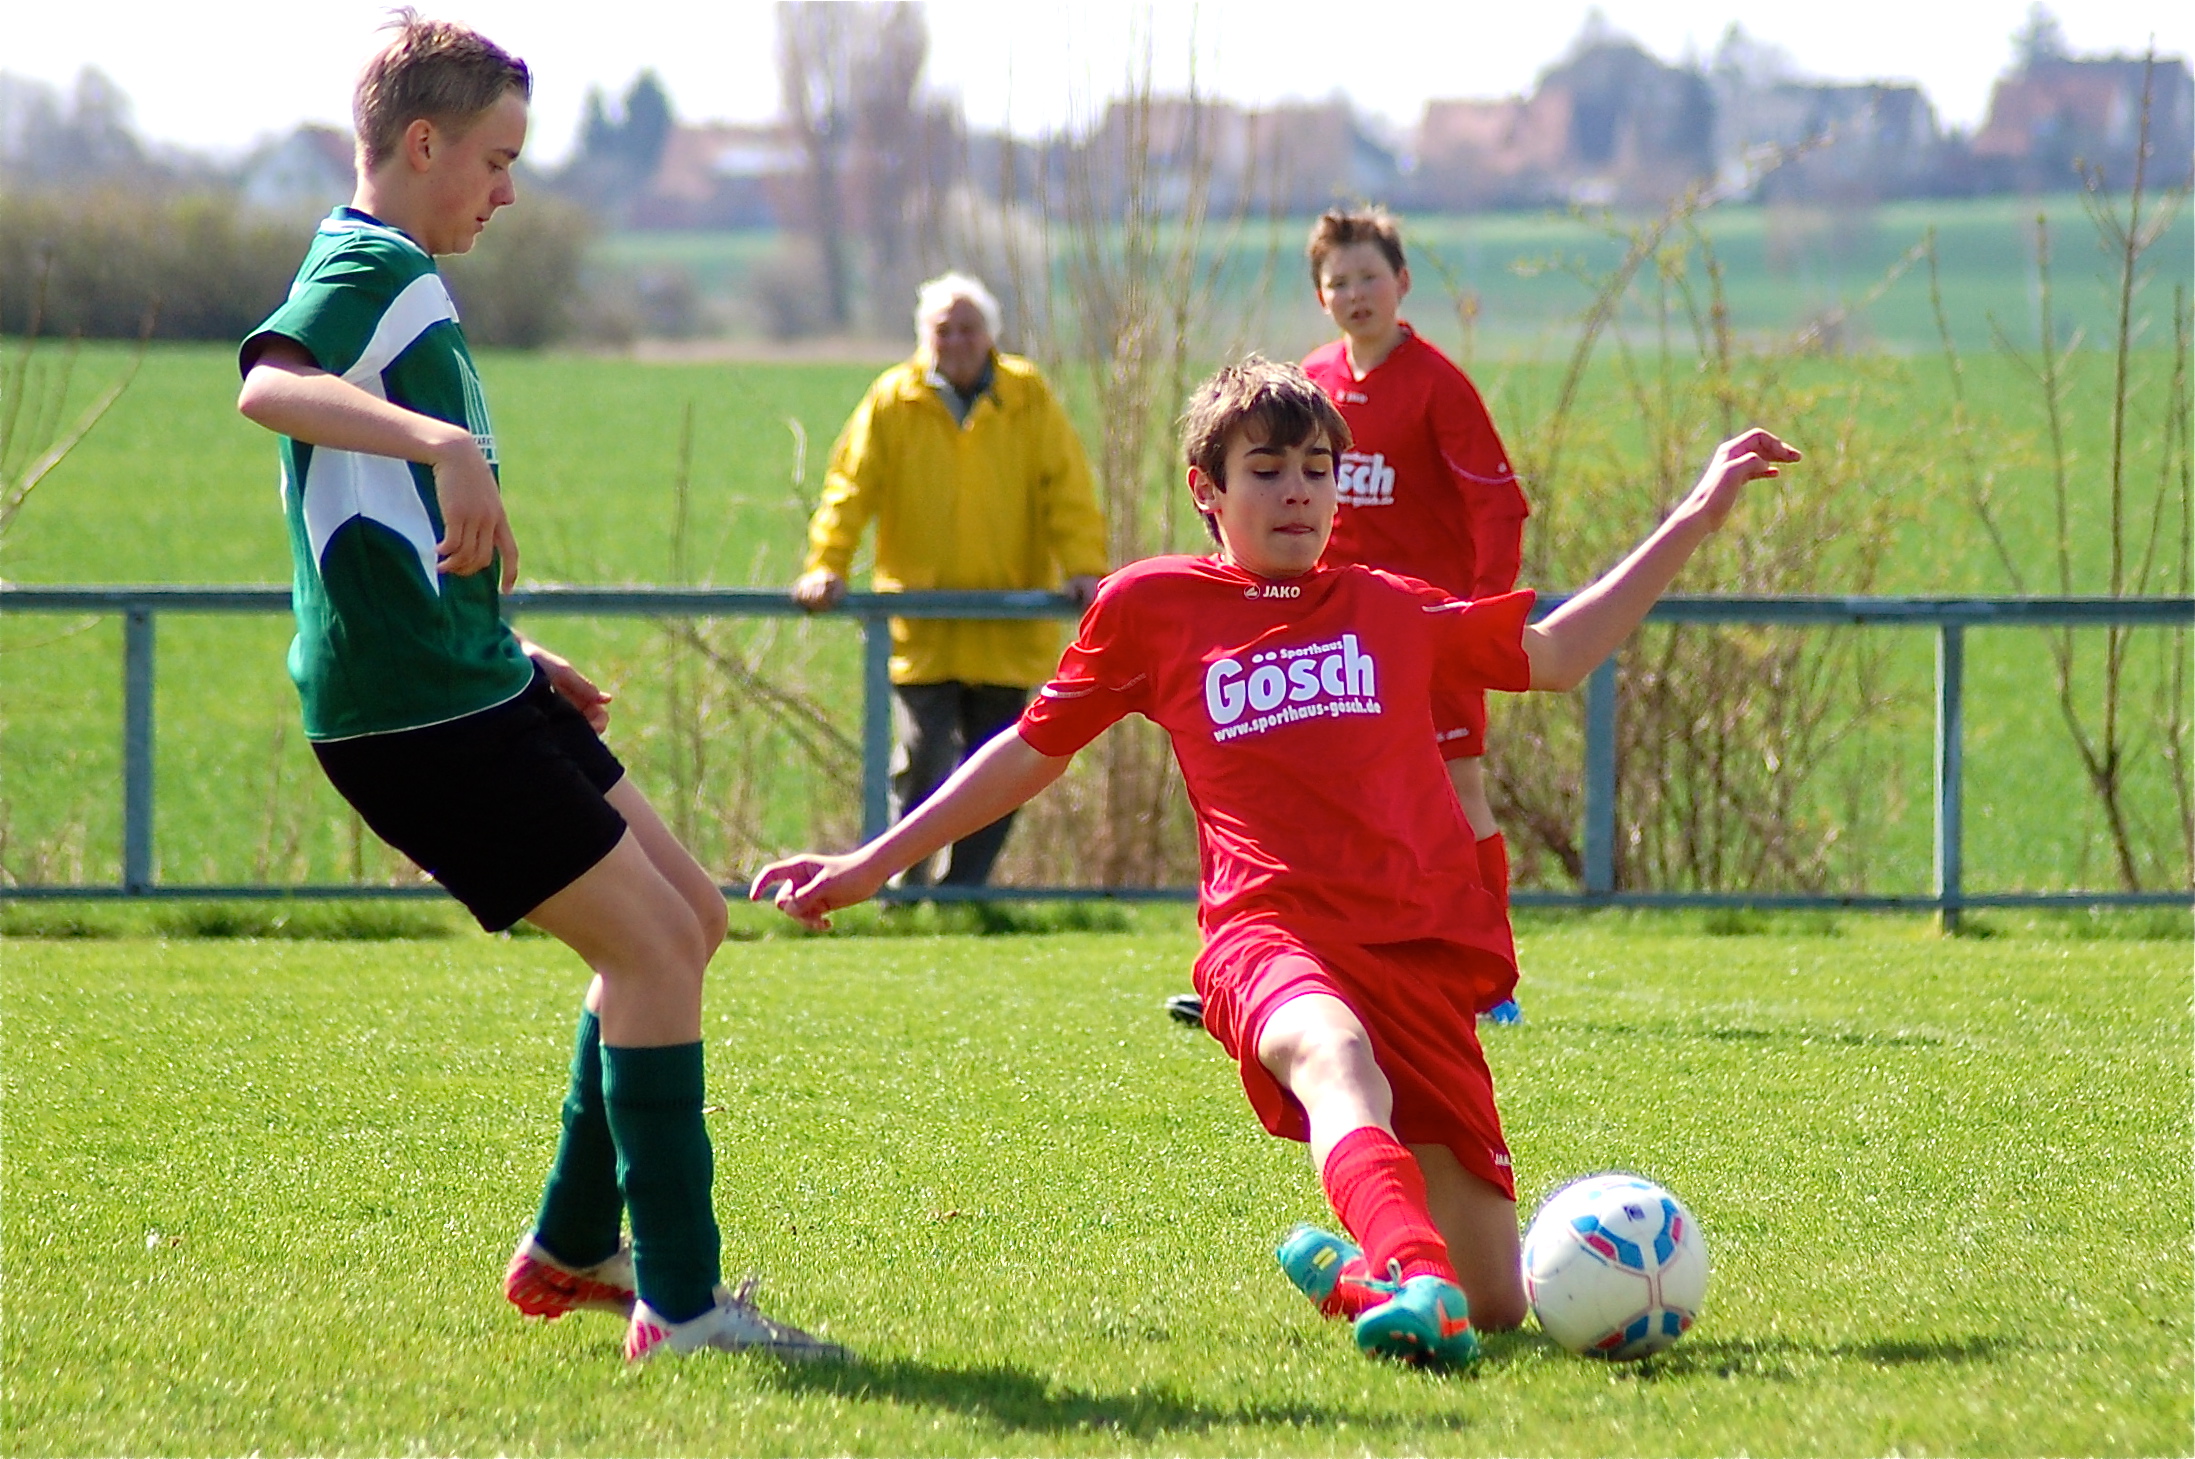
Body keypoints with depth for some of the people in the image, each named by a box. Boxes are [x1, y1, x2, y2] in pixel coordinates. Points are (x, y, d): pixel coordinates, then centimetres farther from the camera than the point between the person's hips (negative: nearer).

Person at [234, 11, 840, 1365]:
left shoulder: (400, 279, 20)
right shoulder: (365, 272, -13)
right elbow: (269, 385, -37)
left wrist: (516, 657, 29)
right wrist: (443, 443, -49)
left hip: (472, 683, 11)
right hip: (414, 708, -11)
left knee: (689, 918, 16)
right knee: (652, 943, -11)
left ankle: (571, 1251, 22)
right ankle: (680, 1301, -9)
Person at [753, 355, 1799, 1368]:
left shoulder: (1393, 610, 19)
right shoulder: (1151, 607, 13)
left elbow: (1557, 656, 27)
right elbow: (1032, 754, 22)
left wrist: (1696, 518, 22)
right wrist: (869, 866, 22)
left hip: (1426, 953, 4)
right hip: (1268, 934, -4)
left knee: (1495, 1306, -1)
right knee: (1336, 1052, -44)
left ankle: (1338, 1268, 31)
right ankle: (1415, 1282, -68)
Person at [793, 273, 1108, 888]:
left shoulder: (1030, 400, 4)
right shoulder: (891, 402, 1)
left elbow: (1067, 491, 2)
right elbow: (850, 487, 1)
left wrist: (1083, 567, -10)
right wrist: (826, 567, -11)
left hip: (1006, 631, 2)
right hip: (920, 626, -2)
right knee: (922, 764, -9)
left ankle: (965, 889, 15)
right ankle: (903, 889, 5)